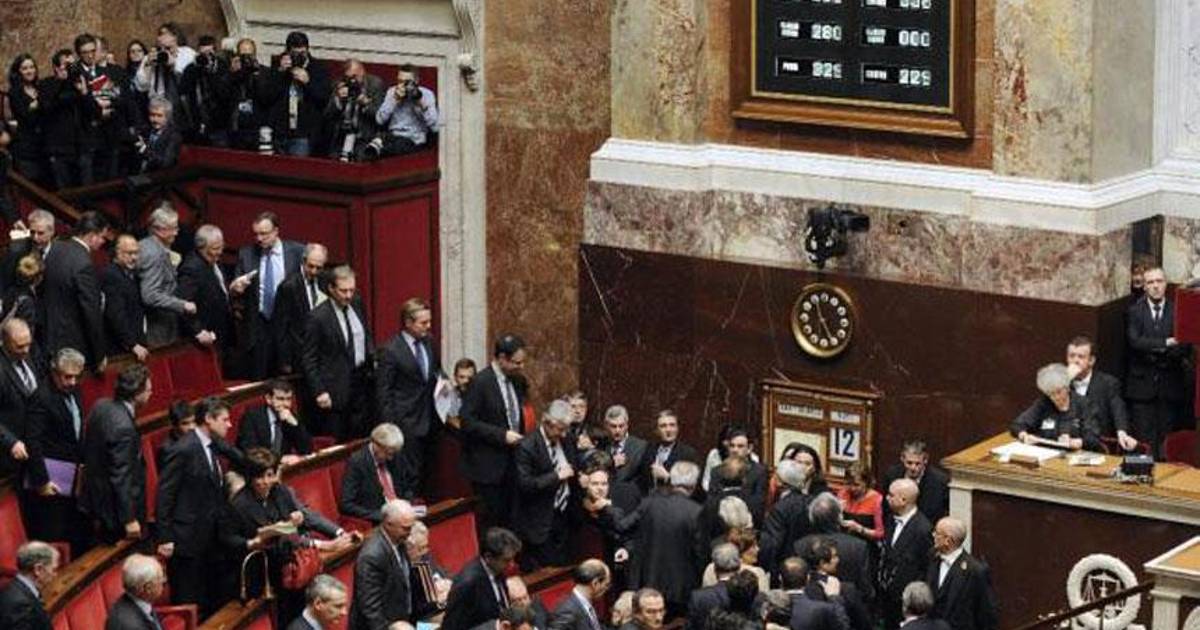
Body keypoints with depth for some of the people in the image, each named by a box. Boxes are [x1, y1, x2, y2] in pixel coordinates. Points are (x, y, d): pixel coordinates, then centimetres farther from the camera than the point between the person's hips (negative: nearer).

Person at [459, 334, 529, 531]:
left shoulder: (517, 381, 8)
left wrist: (520, 436, 6)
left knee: (508, 514, 6)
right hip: (488, 465, -6)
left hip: (511, 461, 7)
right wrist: (502, 435, -19)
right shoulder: (480, 382, -13)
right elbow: (468, 422, -17)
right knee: (493, 515, -5)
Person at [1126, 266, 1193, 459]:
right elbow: (1135, 341, -10)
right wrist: (1166, 343, -16)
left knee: (1166, 440, 1)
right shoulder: (1135, 311, 3)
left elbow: (1185, 347, -2)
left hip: (1169, 385, 0)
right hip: (1142, 384, 0)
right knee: (1144, 441, -1)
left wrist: (1159, 355, -15)